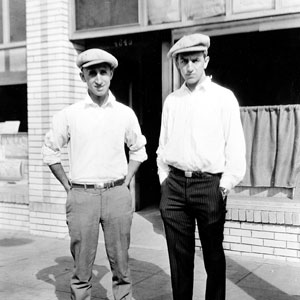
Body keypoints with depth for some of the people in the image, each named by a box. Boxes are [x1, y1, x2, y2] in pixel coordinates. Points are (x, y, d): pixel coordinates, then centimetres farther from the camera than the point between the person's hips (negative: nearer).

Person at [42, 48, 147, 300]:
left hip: (117, 195, 1)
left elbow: (138, 150, 16)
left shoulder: (125, 114, 4)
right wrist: (68, 185, 5)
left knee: (120, 263, 8)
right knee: (82, 266, 5)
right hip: (81, 196, -1)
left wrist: (126, 182, 8)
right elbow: (50, 151, 10)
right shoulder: (69, 114, 0)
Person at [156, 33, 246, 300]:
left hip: (210, 184, -3)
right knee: (179, 256, 9)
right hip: (175, 185, 4)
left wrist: (226, 184, -10)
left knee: (213, 255, 7)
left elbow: (235, 145, -4)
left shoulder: (223, 97, 1)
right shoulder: (171, 101, 12)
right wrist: (164, 178, 8)